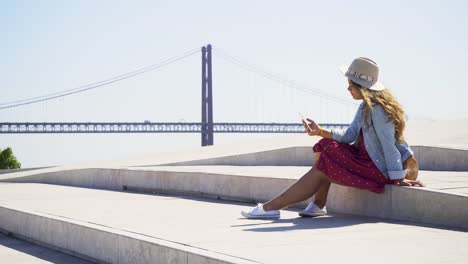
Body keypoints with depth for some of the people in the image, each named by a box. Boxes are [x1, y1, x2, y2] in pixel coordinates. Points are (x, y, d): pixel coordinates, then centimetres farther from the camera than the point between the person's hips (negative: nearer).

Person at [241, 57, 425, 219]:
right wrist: (320, 131, -7)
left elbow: (389, 145, -23)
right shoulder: (365, 107, 11)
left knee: (320, 170, -12)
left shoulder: (378, 110, -21)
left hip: (376, 169, -10)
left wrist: (398, 179, -23)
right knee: (324, 146, 3)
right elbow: (349, 135, 6)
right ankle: (318, 205, -2)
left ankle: (270, 207, -8)